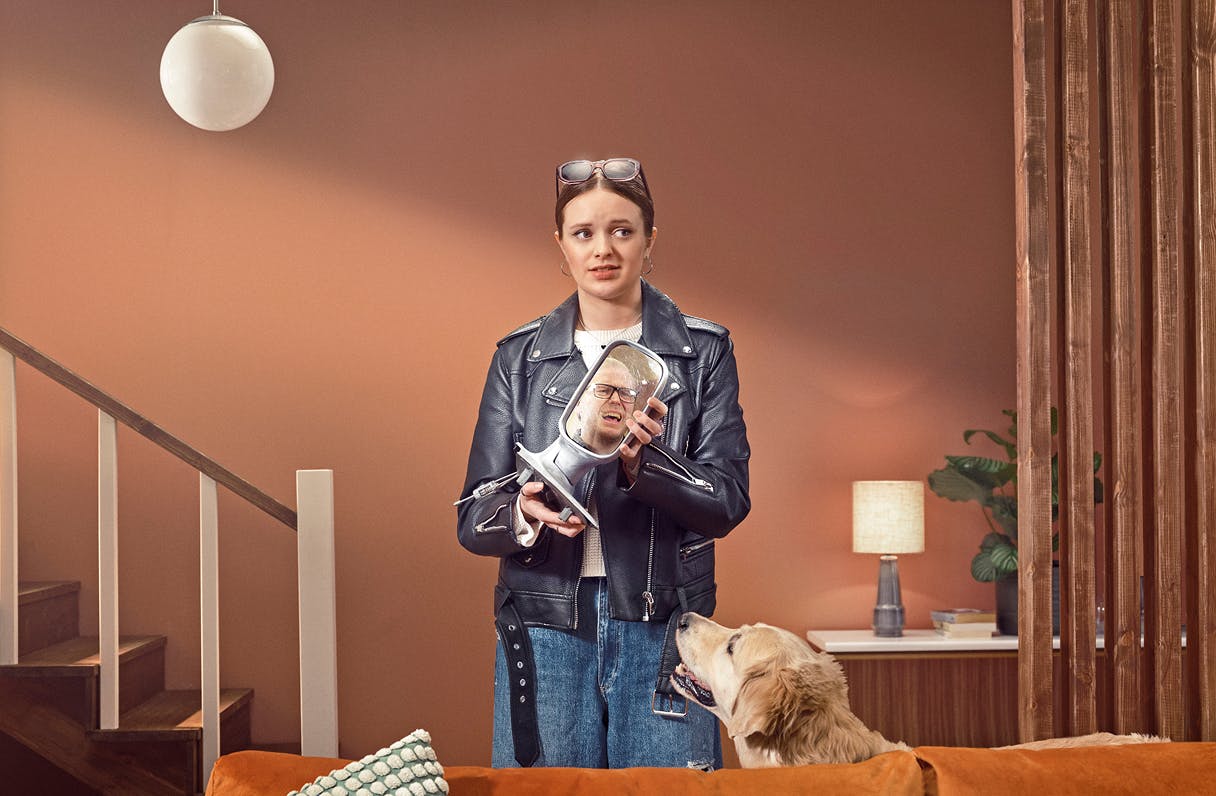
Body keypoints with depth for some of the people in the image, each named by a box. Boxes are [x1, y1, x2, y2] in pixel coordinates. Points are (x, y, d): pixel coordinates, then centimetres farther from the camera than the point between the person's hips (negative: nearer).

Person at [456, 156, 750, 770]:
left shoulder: (704, 350, 2)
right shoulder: (519, 357, 6)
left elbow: (728, 503, -4)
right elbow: (473, 518, 2)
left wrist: (642, 459, -22)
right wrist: (525, 512, -21)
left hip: (663, 630, -1)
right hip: (544, 627, 1)